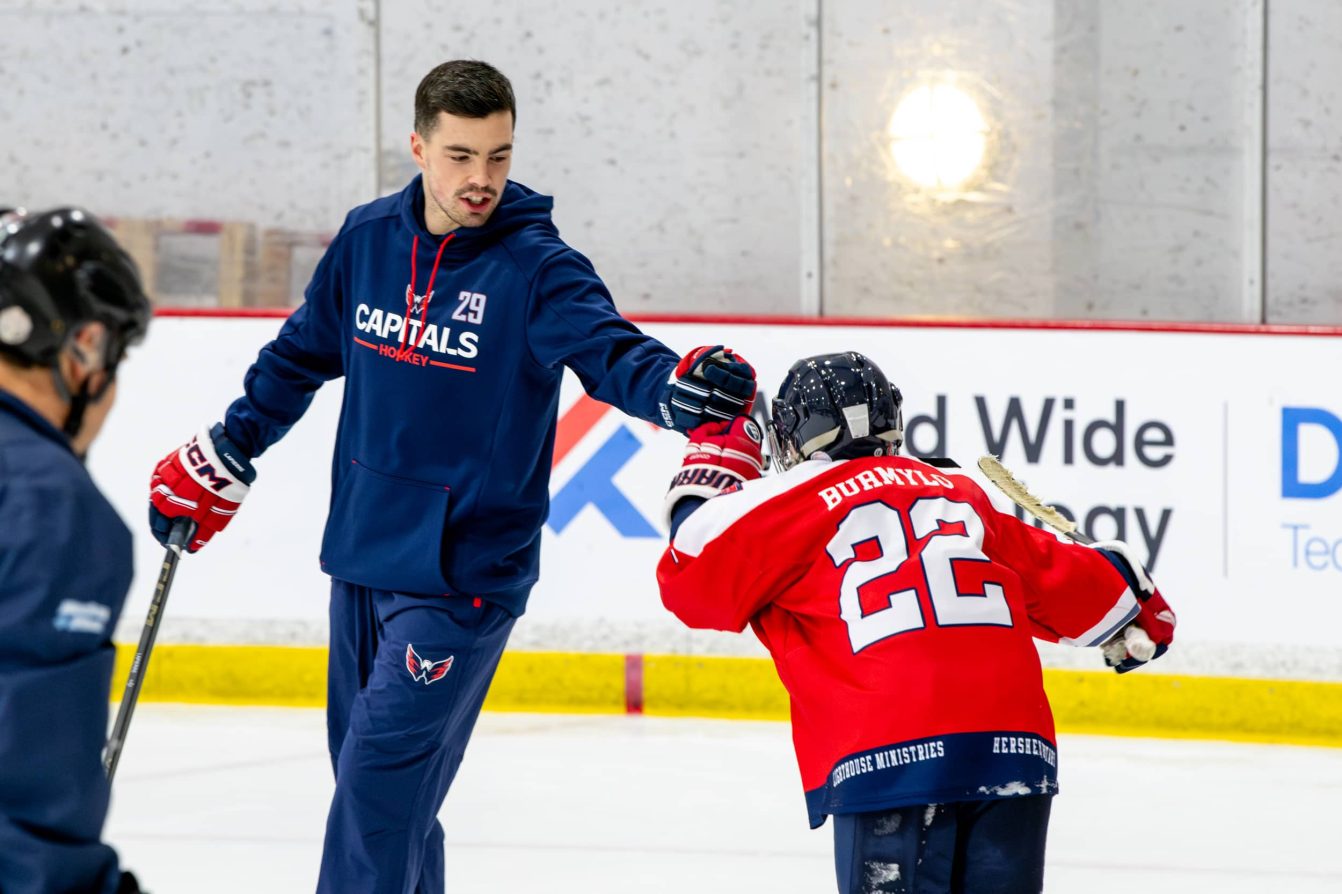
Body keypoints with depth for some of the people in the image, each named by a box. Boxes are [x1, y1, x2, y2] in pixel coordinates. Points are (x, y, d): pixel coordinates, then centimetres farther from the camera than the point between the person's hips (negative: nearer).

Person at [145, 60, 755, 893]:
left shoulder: (538, 268, -12)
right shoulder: (367, 239, 4)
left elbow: (610, 352, -27)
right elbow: (303, 355, 18)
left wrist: (680, 385, -49)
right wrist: (220, 460, 23)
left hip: (468, 569, -6)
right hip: (363, 550, 6)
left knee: (382, 780, -13)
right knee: (364, 771, 13)